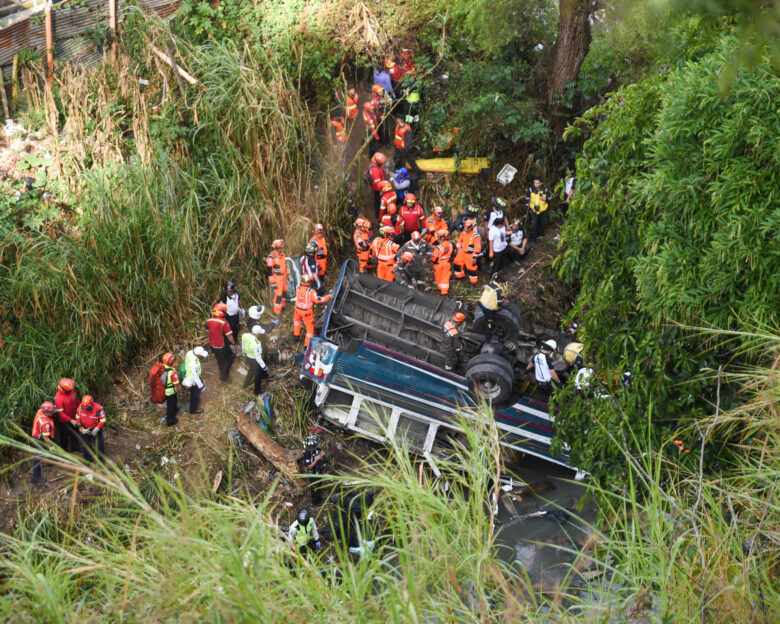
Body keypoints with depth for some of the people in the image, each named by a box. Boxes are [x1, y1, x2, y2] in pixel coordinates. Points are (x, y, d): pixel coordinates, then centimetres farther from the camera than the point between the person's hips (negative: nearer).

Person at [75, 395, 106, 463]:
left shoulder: (98, 408, -27)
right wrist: (81, 429, -11)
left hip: (95, 430, -3)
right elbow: (78, 419, -4)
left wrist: (96, 429, -22)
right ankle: (88, 459, 30)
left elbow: (102, 420, -17)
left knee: (98, 445, 3)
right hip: (85, 430, 3)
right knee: (86, 445, 13)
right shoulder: (80, 407, -16)